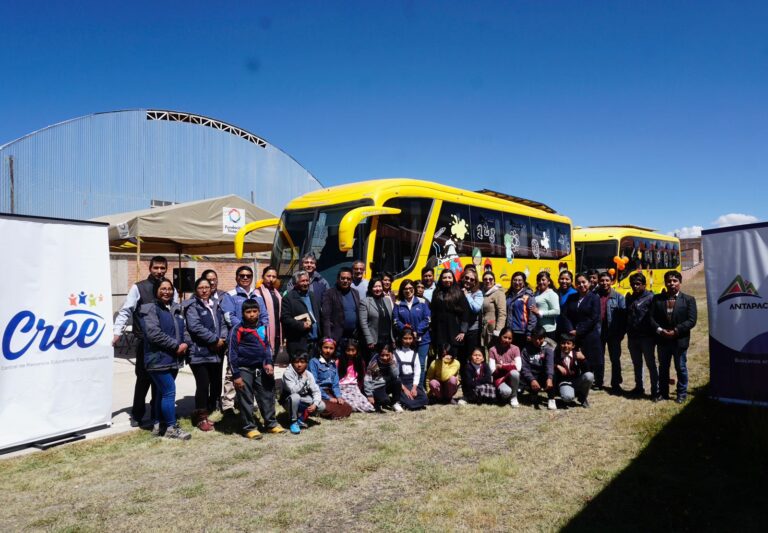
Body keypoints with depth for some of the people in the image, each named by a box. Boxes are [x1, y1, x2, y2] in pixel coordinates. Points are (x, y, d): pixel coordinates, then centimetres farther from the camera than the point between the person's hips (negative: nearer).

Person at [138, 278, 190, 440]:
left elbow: (183, 328, 17)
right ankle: (171, 428, 1)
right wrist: (176, 346, -17)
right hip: (158, 359, -8)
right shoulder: (150, 309, -9)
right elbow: (154, 333, -20)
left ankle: (158, 425, 26)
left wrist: (185, 343, -5)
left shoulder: (176, 308, 14)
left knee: (162, 392, 16)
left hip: (174, 359, 8)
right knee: (169, 391, -8)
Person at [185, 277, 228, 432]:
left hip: (216, 353, 6)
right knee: (203, 386, -5)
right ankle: (201, 418, 9)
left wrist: (223, 338, -7)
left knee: (216, 385, 9)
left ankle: (207, 412, 27)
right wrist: (215, 340, -16)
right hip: (200, 353, -6)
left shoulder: (216, 305, 18)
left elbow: (223, 324, 14)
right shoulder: (193, 306, -3)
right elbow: (195, 327, -16)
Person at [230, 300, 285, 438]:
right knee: (246, 400, 4)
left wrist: (269, 363, -1)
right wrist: (236, 375, -10)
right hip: (244, 370, -5)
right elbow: (233, 353, -8)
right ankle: (249, 427, 14)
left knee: (267, 397, 10)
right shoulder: (238, 330, -10)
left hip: (261, 369, 5)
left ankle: (271, 423, 23)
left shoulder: (263, 328, 5)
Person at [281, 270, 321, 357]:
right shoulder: (288, 298, -4)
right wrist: (301, 325, -17)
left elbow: (319, 314, 22)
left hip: (315, 341, 6)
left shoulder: (312, 296, 18)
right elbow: (285, 318, -11)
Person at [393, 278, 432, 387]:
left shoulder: (422, 302, 2)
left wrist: (417, 332, -13)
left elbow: (427, 319, -3)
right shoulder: (398, 304, 2)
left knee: (420, 365, 2)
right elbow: (396, 321, -2)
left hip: (422, 339, 0)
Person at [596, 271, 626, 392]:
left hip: (613, 333, -1)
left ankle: (616, 384, 17)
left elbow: (623, 316, -5)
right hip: (598, 333, 1)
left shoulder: (618, 297, -4)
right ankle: (598, 382, 26)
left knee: (615, 359, 7)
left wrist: (621, 333, -9)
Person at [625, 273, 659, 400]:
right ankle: (639, 387, 29)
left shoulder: (650, 297, -8)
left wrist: (655, 333, -16)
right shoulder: (630, 298, 11)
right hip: (633, 337, 6)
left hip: (646, 337, -6)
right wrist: (628, 333, 7)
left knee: (651, 364, 2)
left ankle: (655, 391, 10)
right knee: (636, 364, 16)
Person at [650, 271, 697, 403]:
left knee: (681, 368, 8)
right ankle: (663, 393, 24)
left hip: (680, 340, -2)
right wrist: (659, 330, -14)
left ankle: (682, 394, 22)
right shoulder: (657, 298, 4)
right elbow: (652, 318, 2)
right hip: (662, 339, 2)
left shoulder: (688, 299, -2)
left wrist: (676, 331, -17)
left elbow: (691, 321, -9)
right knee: (663, 368, 13)